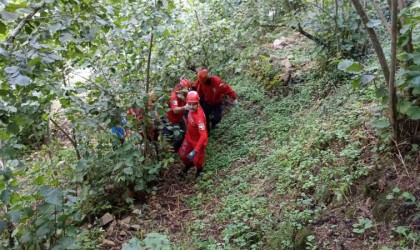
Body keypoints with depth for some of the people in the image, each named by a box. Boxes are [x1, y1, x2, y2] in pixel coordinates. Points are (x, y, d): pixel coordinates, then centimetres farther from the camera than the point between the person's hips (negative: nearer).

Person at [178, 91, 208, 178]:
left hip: (198, 140, -6)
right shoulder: (192, 109, -20)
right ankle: (188, 164, 55)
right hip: (189, 137, 7)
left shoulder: (199, 117, -41)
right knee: (182, 154, 21)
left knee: (197, 160, 14)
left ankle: (199, 169, 50)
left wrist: (195, 151, -47)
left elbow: (204, 135, -44)